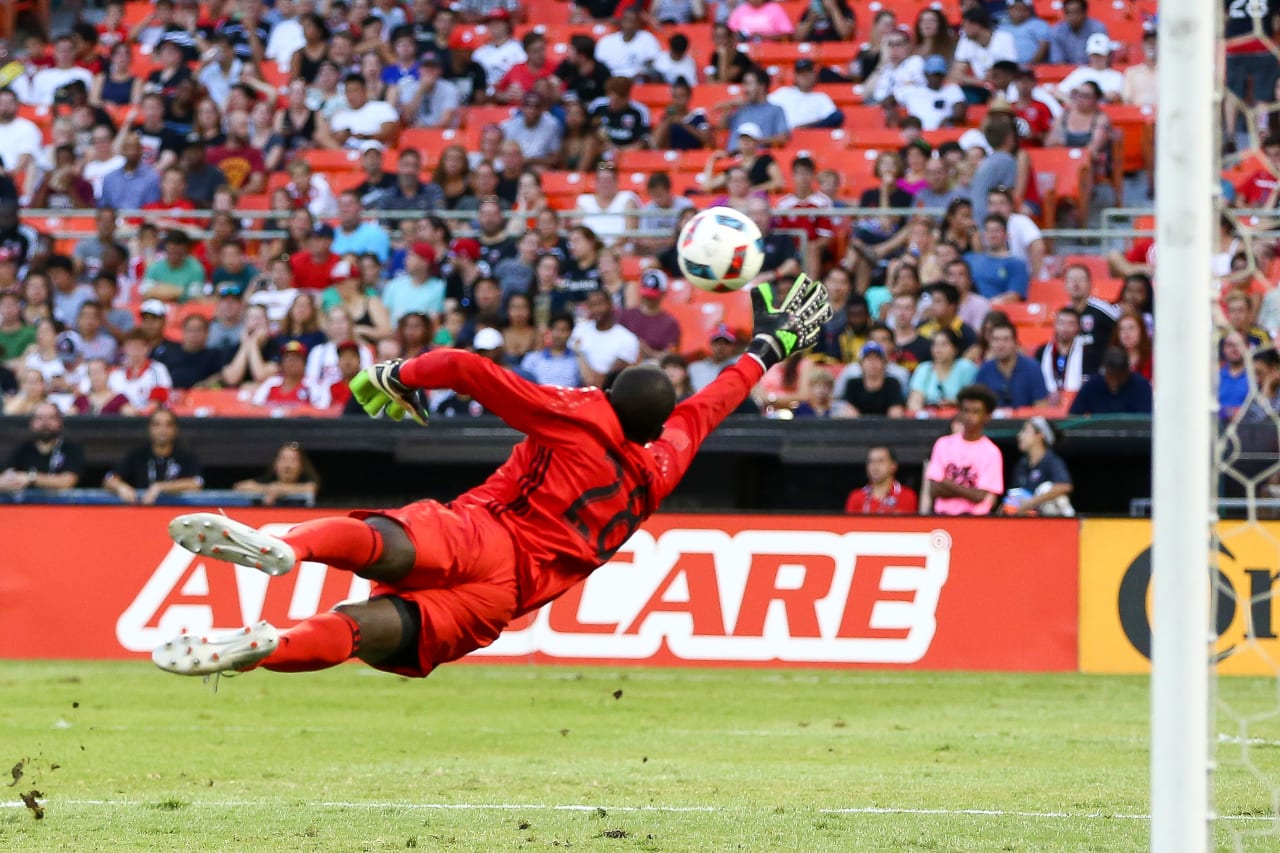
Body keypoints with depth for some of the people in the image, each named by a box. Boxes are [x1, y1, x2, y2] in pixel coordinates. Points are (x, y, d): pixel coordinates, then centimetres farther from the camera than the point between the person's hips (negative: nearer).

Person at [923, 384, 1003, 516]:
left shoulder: (991, 452, -1)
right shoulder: (943, 444, 8)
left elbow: (980, 496, -7)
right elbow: (934, 489, 2)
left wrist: (949, 485, -4)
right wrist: (968, 492, -8)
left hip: (976, 517, -2)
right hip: (943, 515, 2)